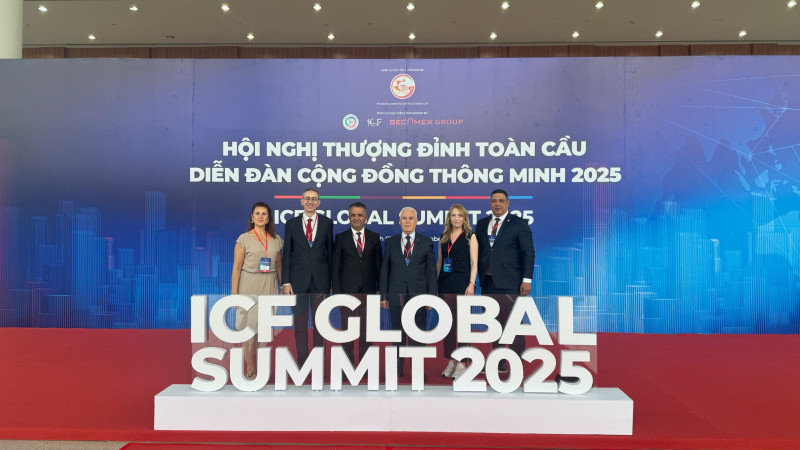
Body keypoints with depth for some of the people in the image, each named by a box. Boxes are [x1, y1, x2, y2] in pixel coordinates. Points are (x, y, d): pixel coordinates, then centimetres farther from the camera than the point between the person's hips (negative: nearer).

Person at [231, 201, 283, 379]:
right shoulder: (244, 239, -2)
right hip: (249, 286, -3)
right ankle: (249, 369, 13)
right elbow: (236, 267, -4)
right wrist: (234, 293, -8)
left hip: (269, 286, 3)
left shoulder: (276, 239, 8)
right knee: (248, 327, 1)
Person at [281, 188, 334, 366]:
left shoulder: (327, 223, 4)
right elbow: (287, 254, 3)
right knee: (300, 323, 5)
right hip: (298, 280, 0)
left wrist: (331, 279, 2)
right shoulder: (291, 223, 4)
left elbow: (330, 251, 6)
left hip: (320, 279, 0)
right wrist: (286, 281, -3)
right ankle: (302, 360, 17)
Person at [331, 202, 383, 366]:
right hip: (347, 290, -1)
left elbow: (379, 264, 8)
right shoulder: (341, 238, 2)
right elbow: (335, 267, 1)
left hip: (368, 290, 1)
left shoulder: (374, 237, 6)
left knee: (366, 327, 7)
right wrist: (336, 291, -6)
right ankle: (348, 363, 16)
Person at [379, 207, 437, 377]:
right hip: (396, 295, 1)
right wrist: (383, 296, 3)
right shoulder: (390, 242, 8)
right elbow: (384, 270, 8)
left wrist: (431, 296, -2)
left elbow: (431, 270, 4)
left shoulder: (426, 242, 5)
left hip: (418, 294, -1)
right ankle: (397, 371, 17)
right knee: (397, 334, 6)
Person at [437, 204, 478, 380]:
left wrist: (471, 283, -13)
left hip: (462, 283, -4)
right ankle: (451, 361, 15)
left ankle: (461, 362, 5)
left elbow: (474, 263, -3)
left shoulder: (470, 237, 2)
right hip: (445, 284, 4)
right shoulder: (443, 238, 13)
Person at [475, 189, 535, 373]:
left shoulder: (519, 224, 0)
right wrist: (476, 278, 10)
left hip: (509, 283, -5)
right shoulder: (482, 224, 14)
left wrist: (527, 279, -10)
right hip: (487, 282, 5)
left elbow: (528, 253, -3)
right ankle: (499, 363, 22)